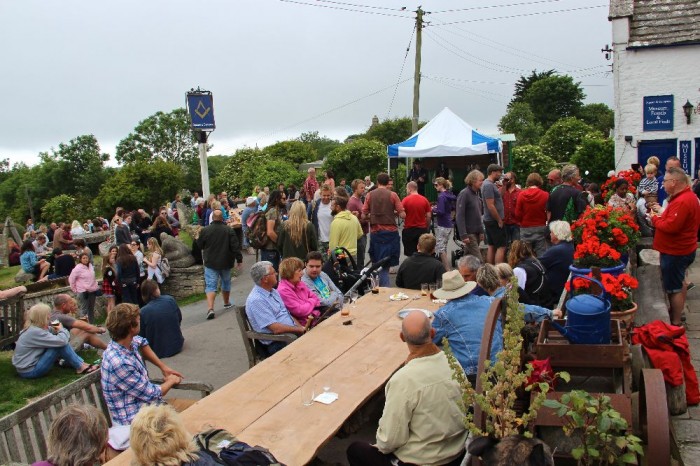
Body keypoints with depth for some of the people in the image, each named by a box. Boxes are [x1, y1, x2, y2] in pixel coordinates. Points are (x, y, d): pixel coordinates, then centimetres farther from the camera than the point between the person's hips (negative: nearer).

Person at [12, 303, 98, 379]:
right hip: (29, 371, -10)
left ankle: (80, 362, 5)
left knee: (58, 343, 5)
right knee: (60, 344, -19)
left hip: (32, 363, 10)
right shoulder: (35, 332, -24)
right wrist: (61, 329, -6)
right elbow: (61, 341, -25)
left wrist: (55, 330, -8)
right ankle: (80, 367, -7)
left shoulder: (32, 328, 5)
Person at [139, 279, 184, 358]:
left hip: (157, 352, -2)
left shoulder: (143, 312, -15)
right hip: (176, 347, 2)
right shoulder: (170, 300, -11)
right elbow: (180, 319, 5)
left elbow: (142, 335, -5)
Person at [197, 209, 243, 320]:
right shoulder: (229, 230, -8)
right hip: (226, 262, 1)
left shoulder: (205, 230, -8)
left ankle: (210, 308, -19)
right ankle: (227, 303, 39)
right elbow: (235, 247, -9)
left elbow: (199, 245, 4)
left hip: (210, 262, -1)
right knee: (226, 282, 22)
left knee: (210, 286, -3)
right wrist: (239, 260, -1)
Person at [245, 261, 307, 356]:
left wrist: (301, 327, 2)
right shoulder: (256, 300, -16)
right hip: (276, 343, -9)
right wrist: (300, 329, -12)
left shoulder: (273, 291, 13)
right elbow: (276, 329, -20)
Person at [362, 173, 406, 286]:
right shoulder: (392, 195, -5)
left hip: (375, 232, 2)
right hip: (391, 232, -2)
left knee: (378, 262, 12)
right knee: (386, 263, 5)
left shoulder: (369, 195, 0)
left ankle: (383, 287, 12)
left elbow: (364, 215, 0)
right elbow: (402, 215, -8)